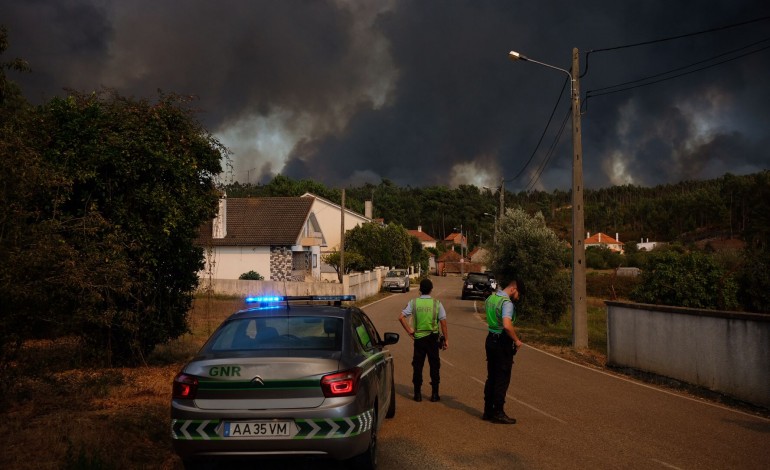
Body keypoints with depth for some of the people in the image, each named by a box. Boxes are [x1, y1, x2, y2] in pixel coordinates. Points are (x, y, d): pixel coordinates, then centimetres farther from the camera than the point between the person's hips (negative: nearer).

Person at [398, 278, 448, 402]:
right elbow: (443, 322, -7)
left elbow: (401, 317, -10)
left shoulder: (413, 302, -3)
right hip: (433, 338, 0)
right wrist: (446, 339, -1)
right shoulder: (436, 303, -5)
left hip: (419, 338, 1)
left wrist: (409, 330, -1)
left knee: (417, 366, 9)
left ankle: (418, 393, 12)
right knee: (434, 366, 9)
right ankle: (435, 394, 12)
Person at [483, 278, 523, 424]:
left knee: (491, 377, 15)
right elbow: (507, 325, -31)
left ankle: (488, 411, 20)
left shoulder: (491, 298, 8)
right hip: (502, 342, -8)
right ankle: (498, 413, 3)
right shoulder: (507, 303, -19)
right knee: (502, 379, 0)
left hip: (491, 339, 8)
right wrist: (517, 340, -19)